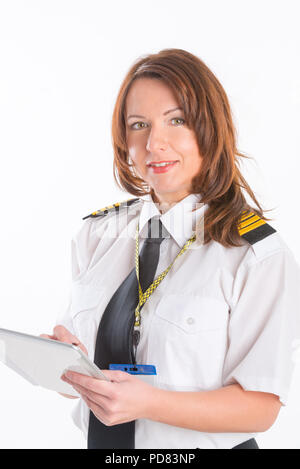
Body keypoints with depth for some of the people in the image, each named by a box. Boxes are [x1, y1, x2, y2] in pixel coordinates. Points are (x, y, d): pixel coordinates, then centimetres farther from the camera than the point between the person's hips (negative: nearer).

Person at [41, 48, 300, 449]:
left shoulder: (259, 254, -18)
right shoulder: (95, 235, -4)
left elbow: (261, 406, -18)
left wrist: (150, 403, -28)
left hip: (203, 446, -3)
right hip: (100, 442, 4)